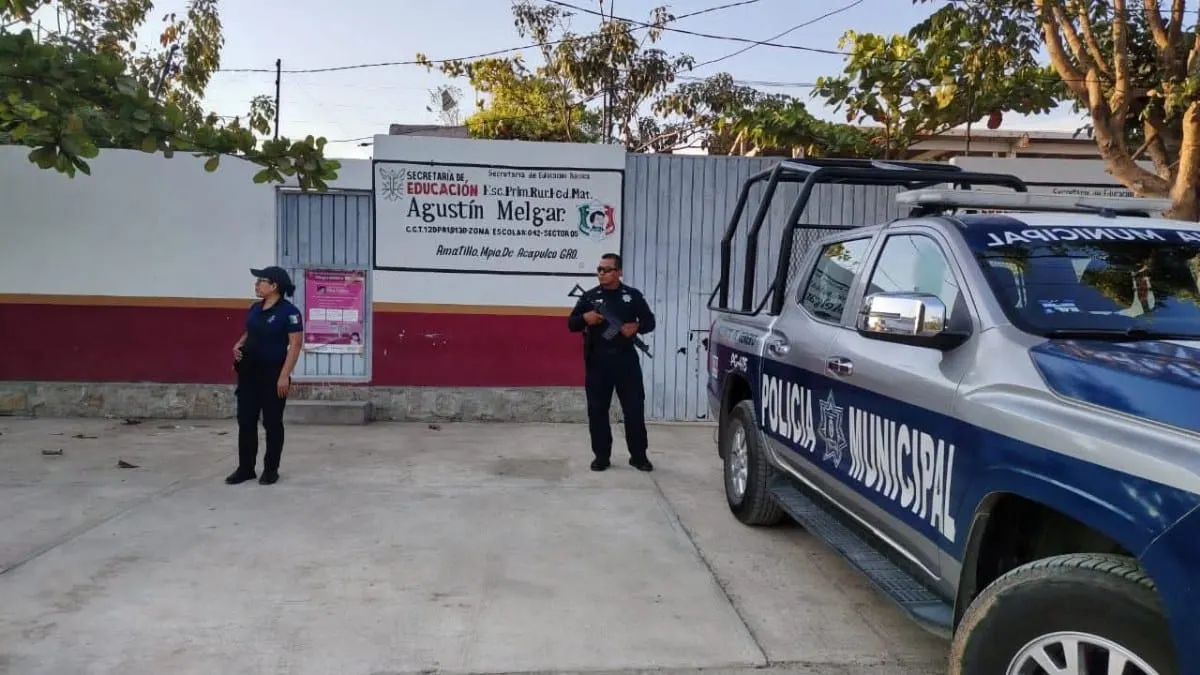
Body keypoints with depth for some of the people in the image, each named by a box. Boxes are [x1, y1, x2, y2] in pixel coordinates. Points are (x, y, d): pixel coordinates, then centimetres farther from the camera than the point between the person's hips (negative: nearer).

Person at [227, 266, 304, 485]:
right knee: (246, 421, 9)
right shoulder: (255, 308, 10)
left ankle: (271, 470, 15)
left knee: (272, 423, 4)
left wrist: (284, 376, -21)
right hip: (249, 373, 7)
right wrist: (238, 346, 2)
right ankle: (245, 468, 20)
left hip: (272, 374, -7)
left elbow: (295, 345, -16)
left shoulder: (289, 311, -13)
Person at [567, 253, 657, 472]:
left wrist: (637, 326, -12)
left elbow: (650, 321, 10)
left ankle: (638, 455, 12)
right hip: (597, 361, 1)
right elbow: (571, 324, 7)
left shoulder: (633, 295, 6)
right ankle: (601, 456, 14)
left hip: (626, 359, -1)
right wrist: (585, 318, -15)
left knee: (634, 408, 1)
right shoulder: (589, 296, 7)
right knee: (597, 410, 3)